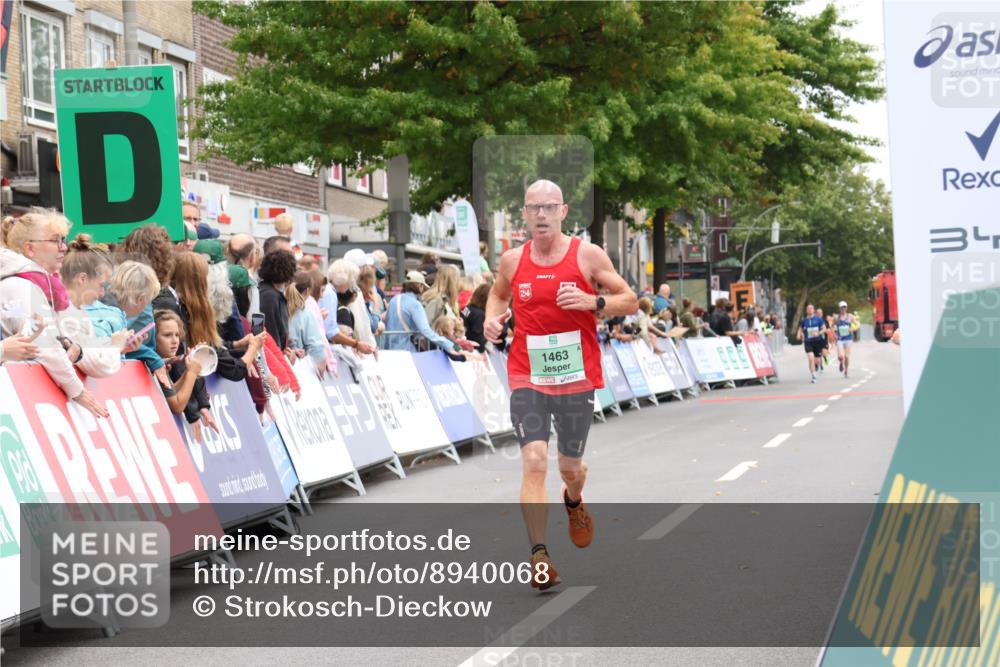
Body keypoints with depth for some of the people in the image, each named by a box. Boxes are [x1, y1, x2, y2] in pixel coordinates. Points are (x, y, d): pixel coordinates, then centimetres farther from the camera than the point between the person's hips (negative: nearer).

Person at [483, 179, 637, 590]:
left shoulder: (588, 255, -4)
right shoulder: (512, 260, 4)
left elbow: (630, 302, 0)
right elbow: (498, 293, 25)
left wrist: (594, 302, -18)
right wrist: (491, 319, 3)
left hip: (576, 377, 0)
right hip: (527, 378, 0)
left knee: (570, 465, 12)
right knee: (534, 460, -17)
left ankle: (574, 502, 50)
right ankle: (539, 556, -18)